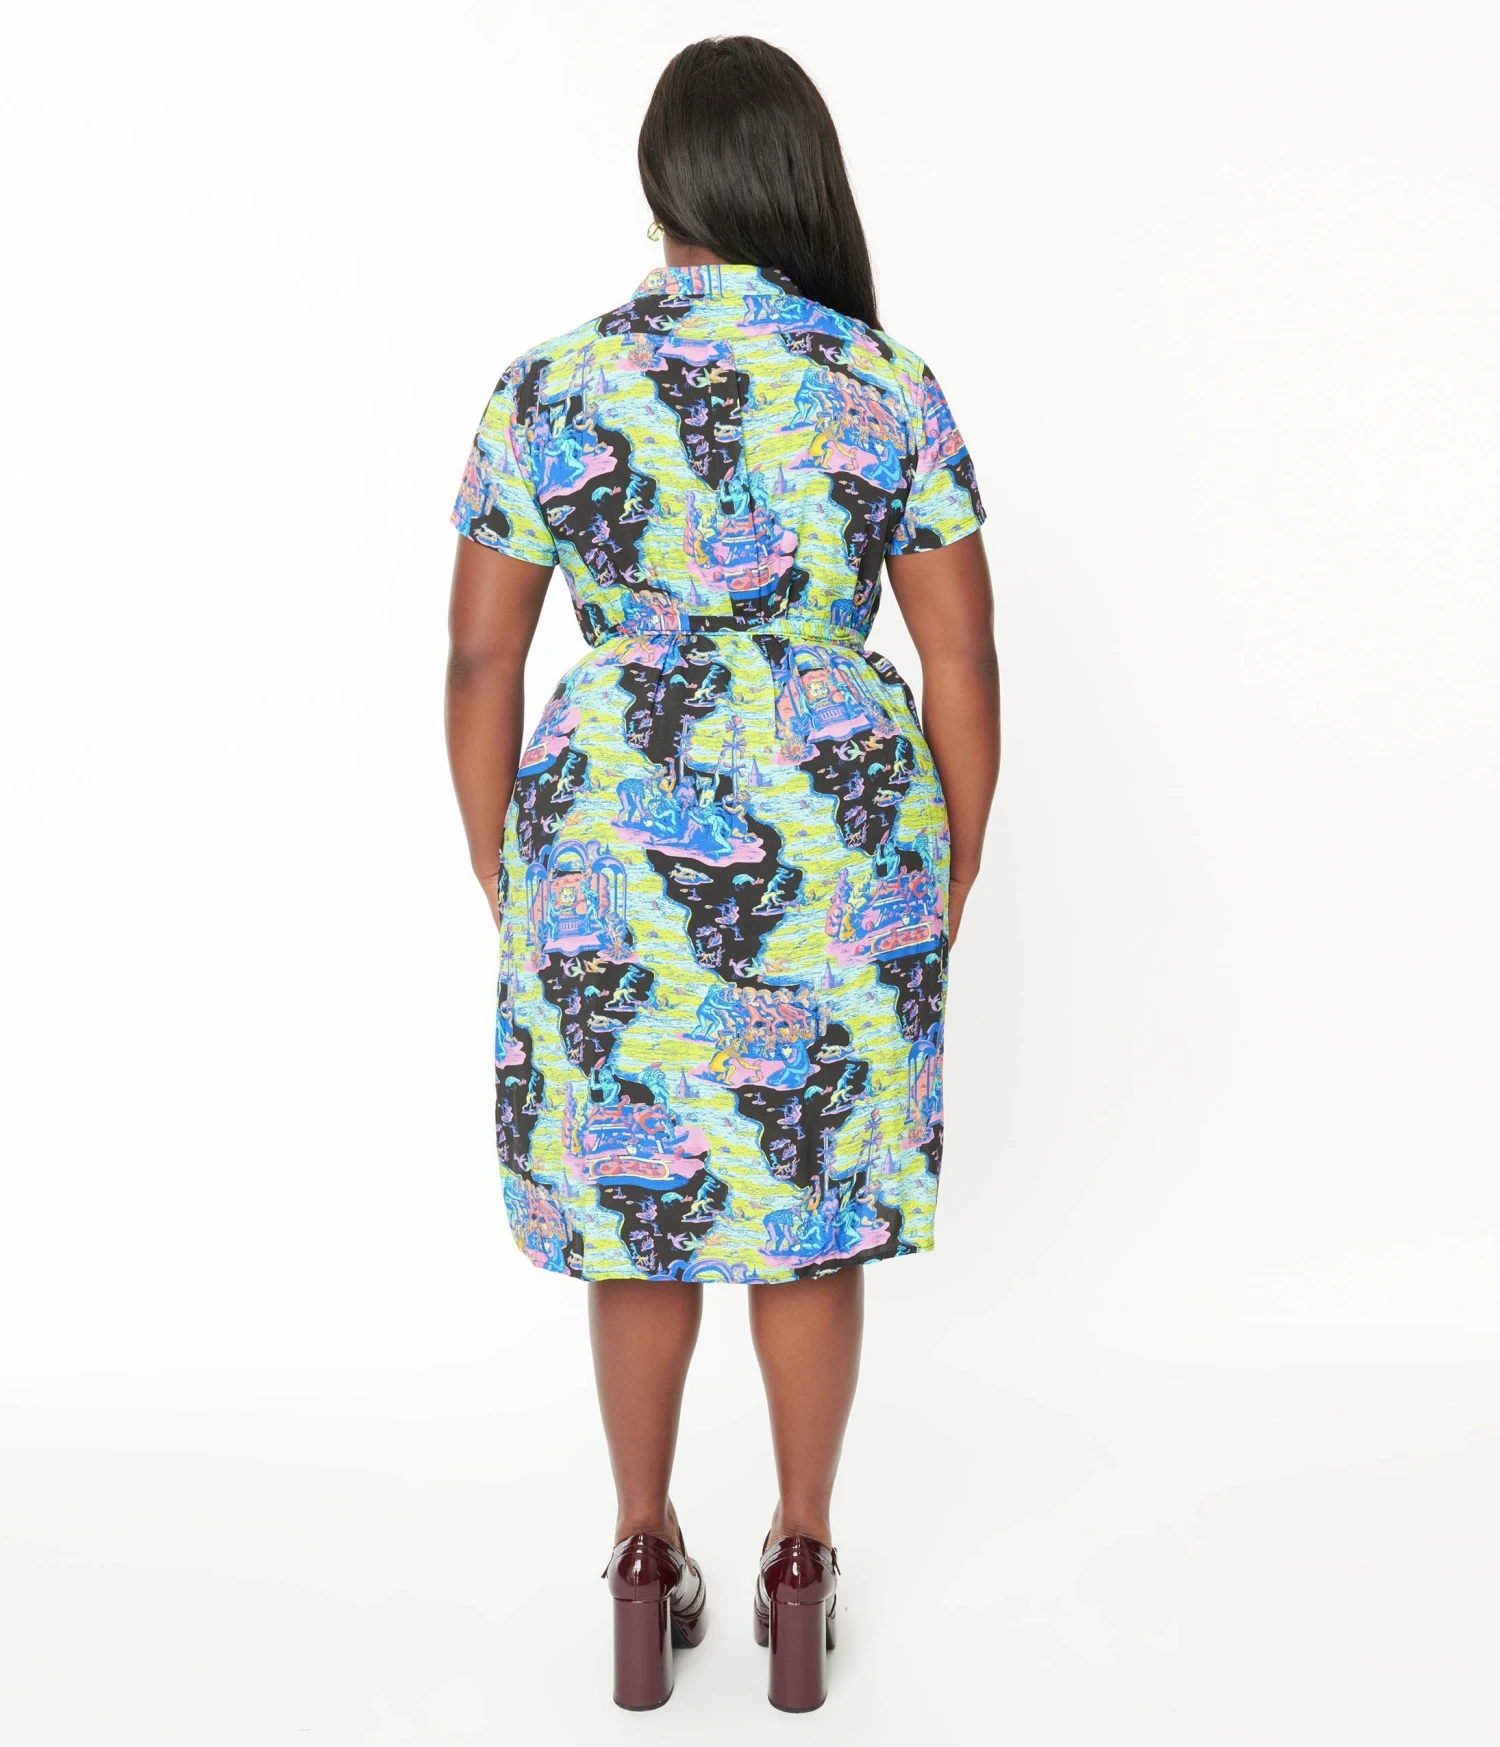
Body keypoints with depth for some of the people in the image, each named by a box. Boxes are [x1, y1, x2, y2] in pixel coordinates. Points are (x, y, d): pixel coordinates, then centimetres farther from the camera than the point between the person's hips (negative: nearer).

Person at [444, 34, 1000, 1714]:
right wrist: (952, 884, 8)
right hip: (839, 856, 0)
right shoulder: (893, 390, -4)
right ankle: (801, 1573, 27)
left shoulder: (546, 389, -5)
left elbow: (479, 662, -5)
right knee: (815, 1210, 15)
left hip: (612, 861, 0)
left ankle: (644, 1574, 27)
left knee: (639, 1207, 16)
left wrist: (502, 885, 7)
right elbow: (963, 663, -4)